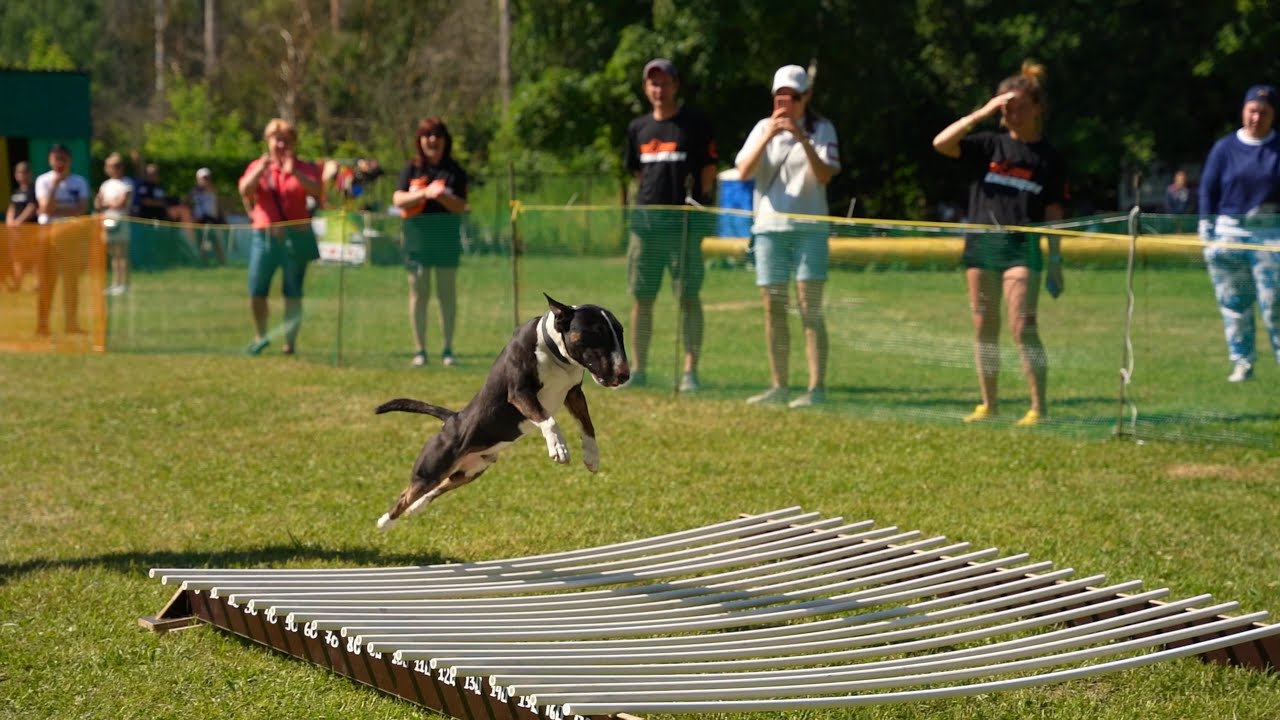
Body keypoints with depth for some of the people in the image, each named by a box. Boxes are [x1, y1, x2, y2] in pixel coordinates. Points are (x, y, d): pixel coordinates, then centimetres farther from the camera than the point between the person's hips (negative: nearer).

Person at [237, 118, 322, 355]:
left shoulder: (305, 168, 5)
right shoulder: (257, 166, 9)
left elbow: (316, 190, -13)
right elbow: (244, 189, -8)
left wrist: (294, 173, -25)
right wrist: (261, 169, -22)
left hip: (296, 236, -1)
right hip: (265, 235, 1)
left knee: (293, 294, 1)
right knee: (256, 292, -2)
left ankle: (290, 342, 6)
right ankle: (260, 337, 17)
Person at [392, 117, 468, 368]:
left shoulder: (455, 171, 4)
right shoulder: (412, 169, 6)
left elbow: (461, 206, -3)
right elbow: (398, 199, -5)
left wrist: (441, 196, -21)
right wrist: (425, 193, -19)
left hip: (447, 239, 0)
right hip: (417, 237, 0)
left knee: (447, 294, 2)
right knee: (418, 294, 2)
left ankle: (447, 350, 9)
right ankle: (419, 350, 7)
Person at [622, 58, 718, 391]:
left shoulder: (695, 123, 1)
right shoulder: (638, 127, 15)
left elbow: (709, 169, 0)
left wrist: (700, 200, -8)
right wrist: (640, 207, 10)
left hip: (684, 221, -5)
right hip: (646, 220, 5)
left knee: (688, 296, -4)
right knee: (641, 297, 6)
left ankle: (690, 371, -3)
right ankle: (638, 370, 13)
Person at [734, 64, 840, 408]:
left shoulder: (822, 129, 1)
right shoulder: (763, 128, 9)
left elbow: (825, 175, -12)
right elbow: (743, 172, -3)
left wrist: (803, 138, -22)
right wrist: (768, 136, -14)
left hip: (808, 228, -4)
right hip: (768, 228, 4)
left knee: (810, 310, -8)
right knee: (773, 310, 5)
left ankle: (817, 388, -11)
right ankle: (779, 386, 11)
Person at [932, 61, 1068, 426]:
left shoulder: (1048, 158, 3)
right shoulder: (988, 145, 6)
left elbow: (1053, 214, 4)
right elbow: (941, 143, -8)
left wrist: (1055, 262, -1)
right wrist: (982, 113, -13)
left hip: (1022, 249, -3)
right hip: (981, 246, 3)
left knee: (1022, 328, -12)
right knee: (984, 328, 7)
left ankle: (1039, 407, -8)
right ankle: (988, 403, 16)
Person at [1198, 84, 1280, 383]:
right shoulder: (1225, 148, 7)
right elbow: (1208, 189, 6)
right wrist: (1206, 232, 0)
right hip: (1229, 232, 2)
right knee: (1233, 304, 4)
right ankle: (1242, 362, 11)